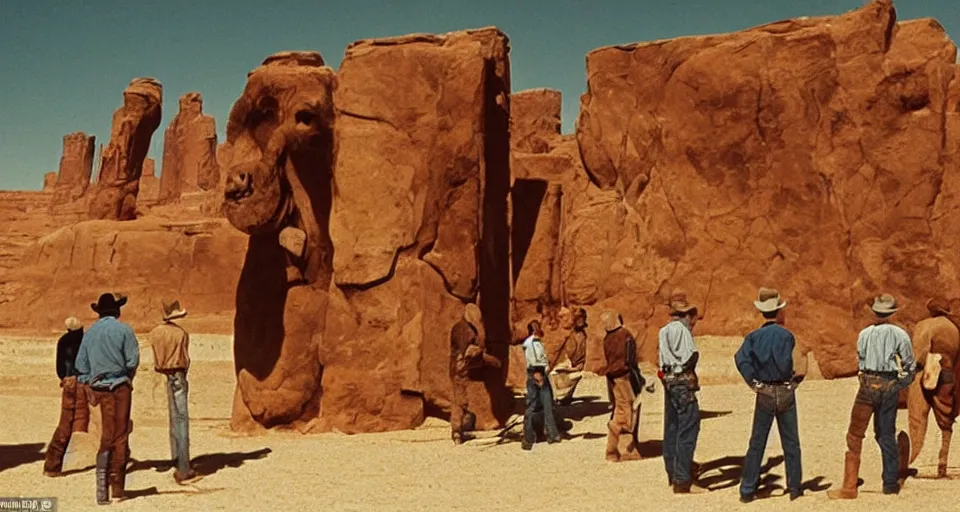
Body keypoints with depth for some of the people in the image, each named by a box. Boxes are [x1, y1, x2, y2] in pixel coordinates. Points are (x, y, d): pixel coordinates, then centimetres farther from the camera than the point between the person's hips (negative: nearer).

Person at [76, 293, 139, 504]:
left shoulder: (90, 332, 7)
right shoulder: (123, 329, -6)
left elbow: (81, 363, 8)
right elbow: (133, 360, -9)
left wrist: (89, 385, 15)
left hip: (99, 387, 4)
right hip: (119, 385, -4)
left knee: (108, 433, 14)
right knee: (120, 435, 2)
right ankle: (117, 488, 5)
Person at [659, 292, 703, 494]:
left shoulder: (665, 331, 12)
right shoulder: (682, 329, -12)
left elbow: (664, 357, 10)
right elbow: (690, 358, -16)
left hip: (669, 381, 9)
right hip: (683, 382, -9)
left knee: (672, 429, 15)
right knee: (687, 430, -7)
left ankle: (673, 475, 25)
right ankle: (682, 481, -8)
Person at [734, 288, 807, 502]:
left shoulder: (754, 336, -1)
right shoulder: (786, 335, -10)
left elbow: (741, 359, -16)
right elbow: (786, 365, -21)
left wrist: (754, 383, -7)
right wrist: (796, 377, -1)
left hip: (764, 394, 2)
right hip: (785, 393, -2)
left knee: (757, 443, 8)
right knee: (791, 443, 11)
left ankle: (747, 490, 7)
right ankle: (795, 488, 16)